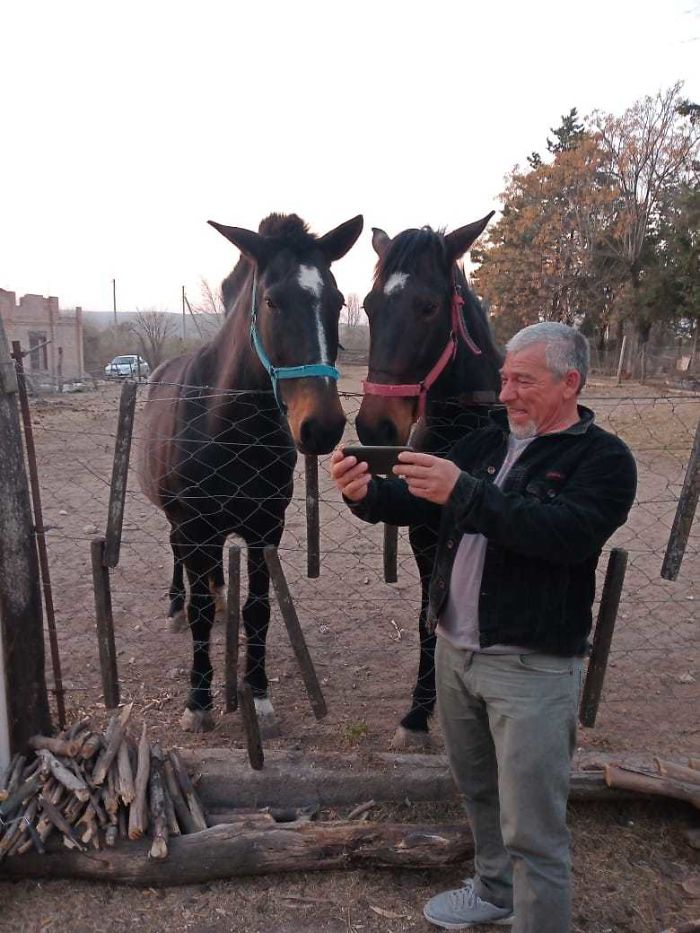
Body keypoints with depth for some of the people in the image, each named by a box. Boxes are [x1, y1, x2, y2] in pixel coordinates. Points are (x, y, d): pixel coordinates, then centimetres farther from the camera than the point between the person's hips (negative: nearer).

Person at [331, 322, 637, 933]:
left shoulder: (604, 459, -11)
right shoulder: (486, 443, 8)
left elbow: (569, 533, -28)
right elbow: (418, 504, 6)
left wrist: (464, 493, -35)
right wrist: (366, 494, -15)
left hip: (532, 668, -7)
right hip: (455, 651, 7)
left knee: (532, 827, 3)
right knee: (478, 791, 24)